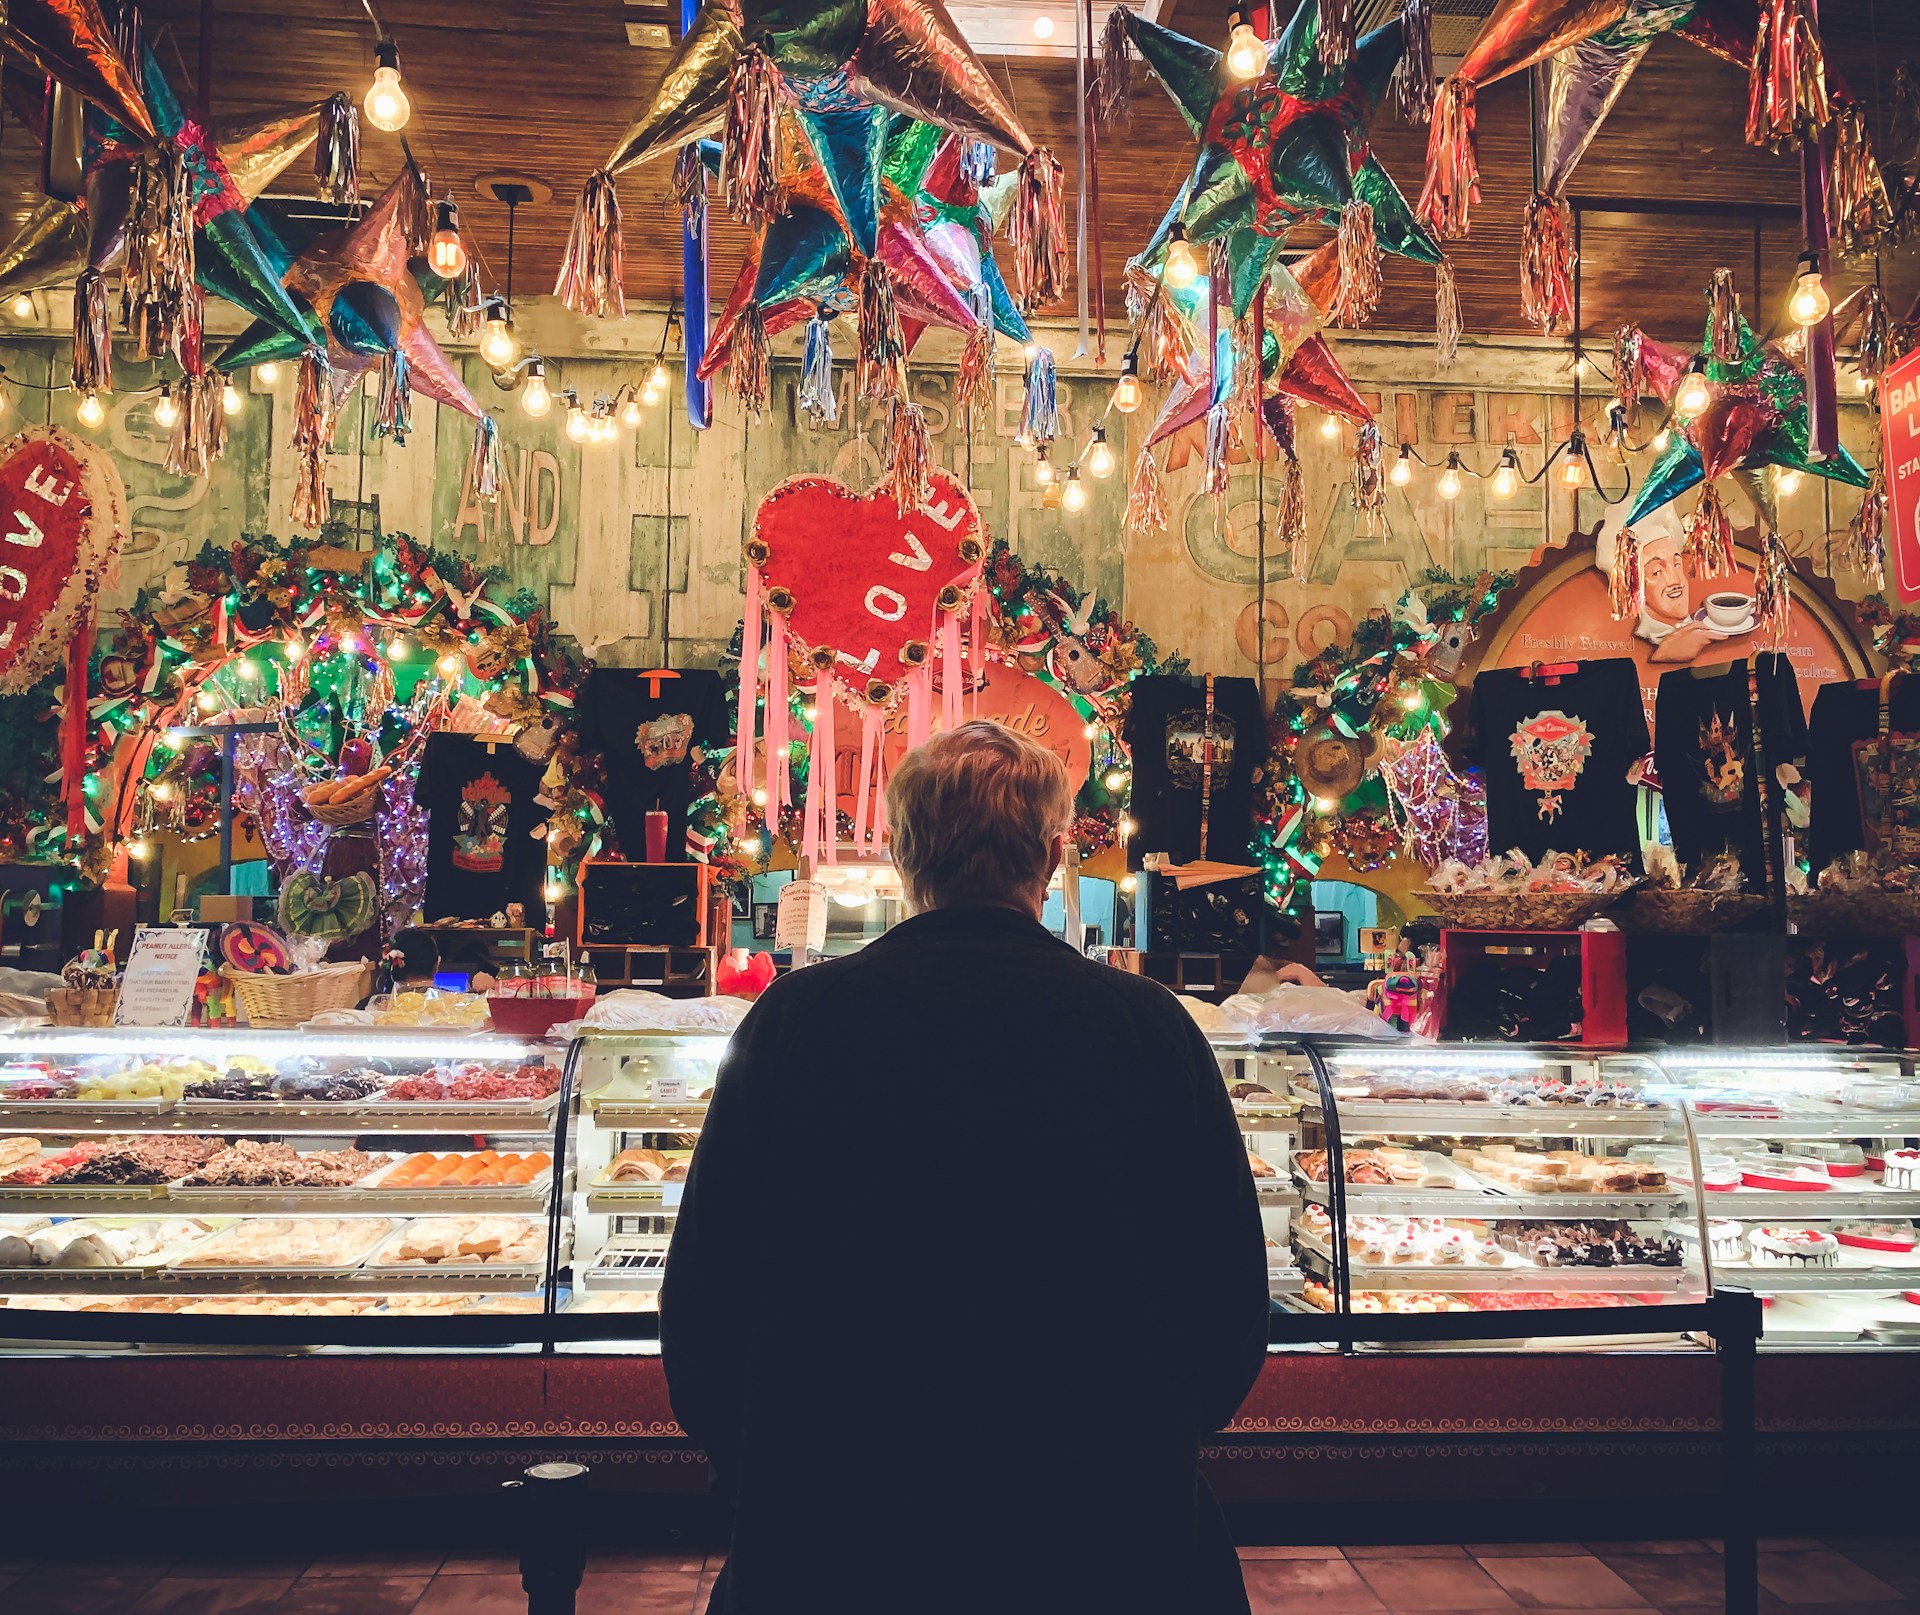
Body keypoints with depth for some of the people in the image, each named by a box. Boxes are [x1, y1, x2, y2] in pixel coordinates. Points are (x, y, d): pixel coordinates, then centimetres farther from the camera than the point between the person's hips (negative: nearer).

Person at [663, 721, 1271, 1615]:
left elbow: (702, 1306, -6)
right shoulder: (1154, 1028, -8)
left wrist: (760, 1474, 12)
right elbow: (1235, 1314, -3)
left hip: (833, 1529, 0)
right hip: (1104, 1537, 1)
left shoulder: (794, 1019, -10)